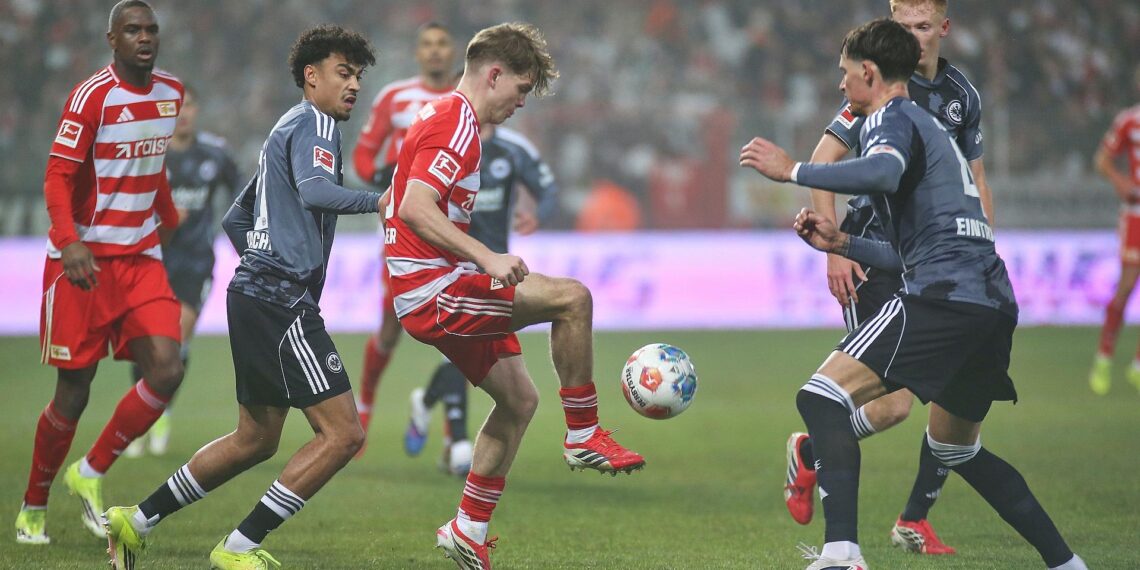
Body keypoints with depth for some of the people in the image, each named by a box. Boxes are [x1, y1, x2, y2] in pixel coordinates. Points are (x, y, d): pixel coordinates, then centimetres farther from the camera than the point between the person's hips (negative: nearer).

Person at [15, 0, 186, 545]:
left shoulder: (171, 92, 8)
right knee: (73, 393, 0)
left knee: (166, 372, -13)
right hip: (84, 260, -5)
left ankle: (90, 474, 6)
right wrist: (69, 242, -29)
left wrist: (171, 224, 30)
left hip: (142, 259, 6)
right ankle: (33, 506, 20)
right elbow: (57, 177, -15)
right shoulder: (93, 95, -12)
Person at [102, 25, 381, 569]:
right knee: (342, 433, -12)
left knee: (255, 439, 19)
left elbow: (235, 219, 29)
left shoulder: (287, 129, 23)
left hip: (255, 294, 11)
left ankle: (136, 522, 22)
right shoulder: (313, 123, -7)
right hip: (283, 303, -11)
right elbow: (314, 191, -29)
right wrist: (379, 201, -32)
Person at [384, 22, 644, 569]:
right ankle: (583, 437, -11)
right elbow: (415, 210, -27)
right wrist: (486, 257, -32)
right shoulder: (456, 124, -14)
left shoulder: (442, 116, 20)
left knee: (518, 399, 14)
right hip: (433, 292, -11)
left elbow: (396, 204, 28)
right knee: (571, 297, -22)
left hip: (437, 291, 11)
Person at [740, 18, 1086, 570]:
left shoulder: (891, 117, 2)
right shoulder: (931, 129, 31)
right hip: (993, 303, 10)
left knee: (823, 398, -12)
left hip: (943, 296, -10)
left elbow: (884, 172, -24)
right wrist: (842, 244, 29)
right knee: (954, 447, 26)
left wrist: (792, 170, -17)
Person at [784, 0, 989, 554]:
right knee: (895, 402, -13)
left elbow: (975, 181, 20)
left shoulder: (962, 95, 10)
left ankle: (914, 521, 10)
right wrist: (834, 248, -16)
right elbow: (822, 161, -10)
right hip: (873, 257, -6)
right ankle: (808, 454, 17)